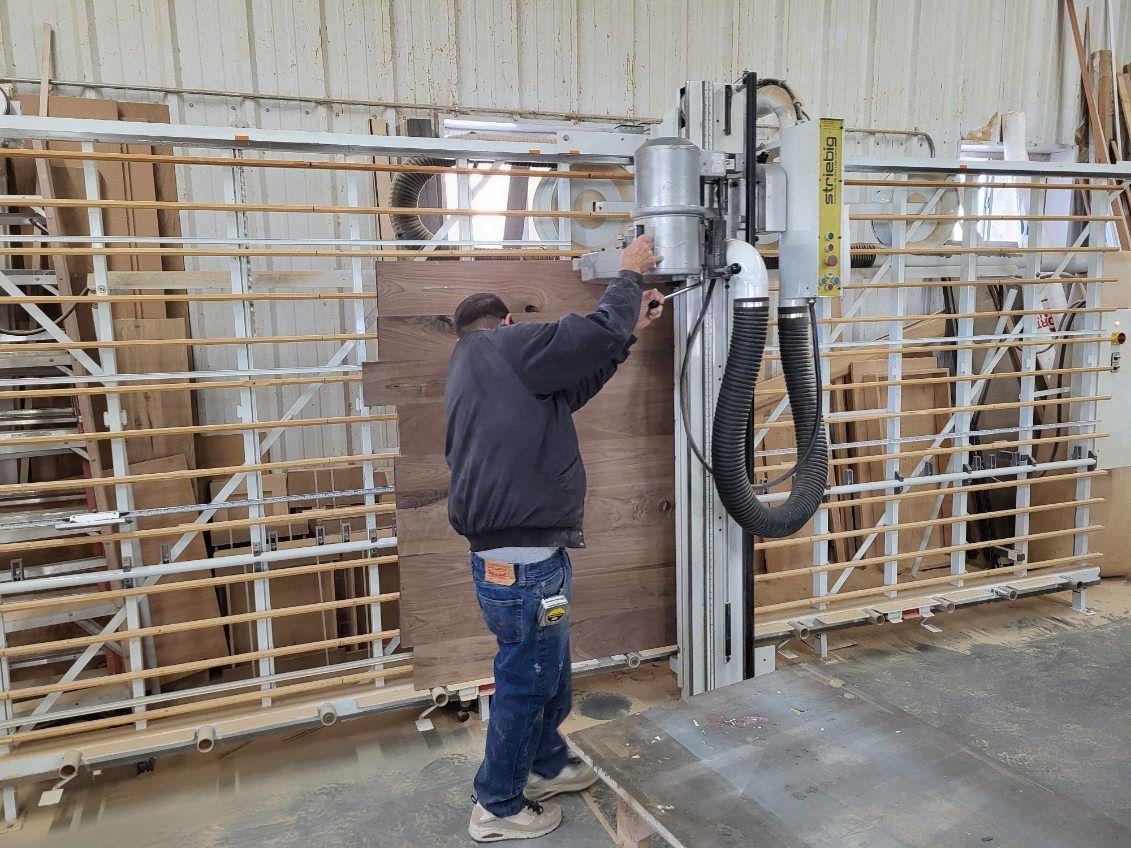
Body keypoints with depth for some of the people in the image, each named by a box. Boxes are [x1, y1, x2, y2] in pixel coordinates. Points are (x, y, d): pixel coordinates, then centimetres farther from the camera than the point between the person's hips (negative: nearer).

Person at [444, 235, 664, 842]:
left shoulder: (470, 371, 20)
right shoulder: (504, 345, -9)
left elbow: (571, 388, 21)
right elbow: (599, 333, -16)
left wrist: (629, 331, 19)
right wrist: (630, 274, 3)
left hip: (516, 554, 10)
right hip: (524, 559, -10)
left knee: (549, 672, 24)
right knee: (526, 680, 5)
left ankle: (546, 765, 43)